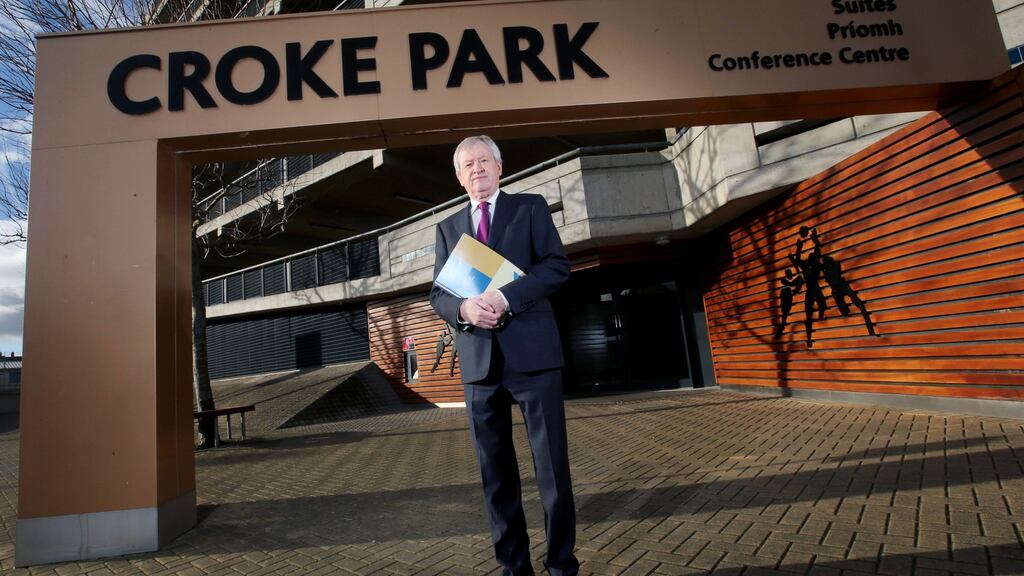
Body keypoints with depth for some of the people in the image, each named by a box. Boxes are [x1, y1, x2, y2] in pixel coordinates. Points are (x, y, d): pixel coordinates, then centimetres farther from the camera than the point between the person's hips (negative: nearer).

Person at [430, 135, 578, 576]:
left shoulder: (530, 207, 8)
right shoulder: (448, 227, 17)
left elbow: (558, 265, -4)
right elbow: (438, 295, 11)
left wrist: (505, 296, -18)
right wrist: (463, 308, -13)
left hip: (532, 353, -3)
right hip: (479, 360, 3)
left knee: (552, 463, 3)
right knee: (495, 471, 10)